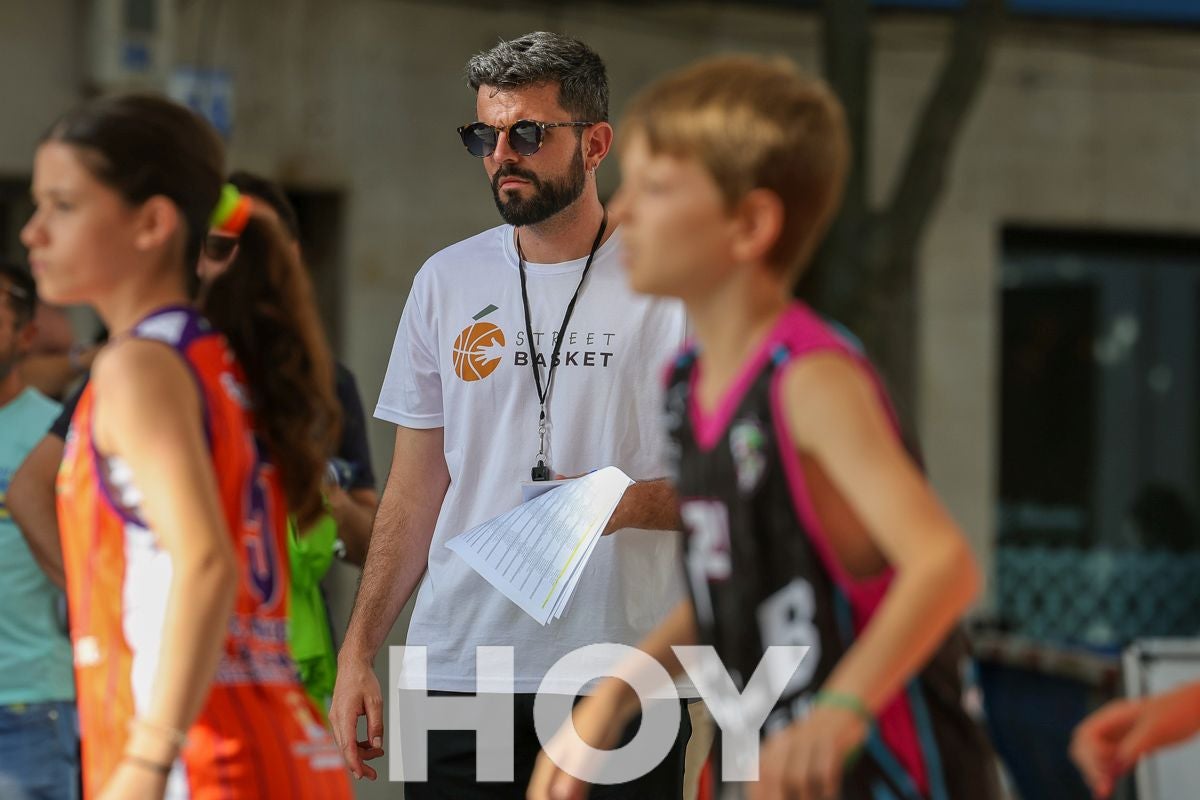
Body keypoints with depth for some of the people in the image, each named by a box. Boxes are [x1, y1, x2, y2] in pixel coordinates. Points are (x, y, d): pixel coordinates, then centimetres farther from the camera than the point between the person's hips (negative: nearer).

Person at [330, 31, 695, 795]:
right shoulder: (447, 281, 11)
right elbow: (417, 487, 14)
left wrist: (630, 501, -21)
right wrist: (358, 651, 6)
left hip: (621, 675, -3)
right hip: (459, 671, 3)